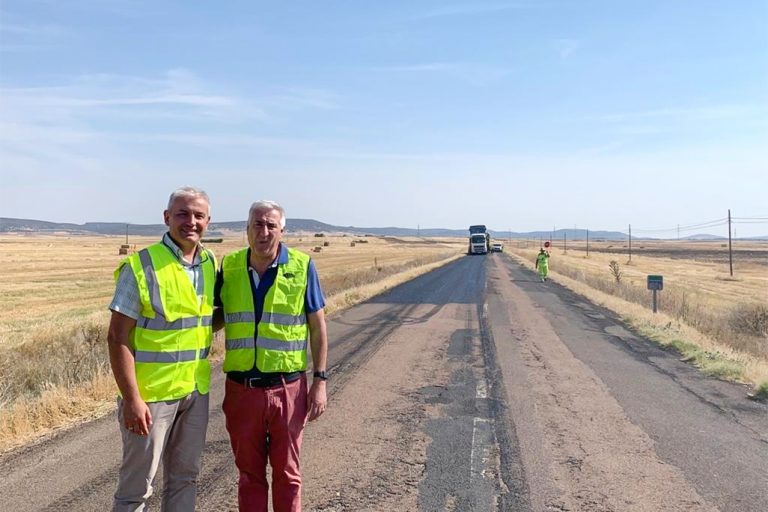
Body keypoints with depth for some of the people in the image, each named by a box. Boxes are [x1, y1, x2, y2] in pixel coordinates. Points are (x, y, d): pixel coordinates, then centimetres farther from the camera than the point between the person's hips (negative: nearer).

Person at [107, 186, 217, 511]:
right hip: (152, 392, -5)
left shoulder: (210, 264, 4)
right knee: (137, 483, 9)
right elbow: (118, 337, -15)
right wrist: (132, 399, -18)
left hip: (196, 389, 6)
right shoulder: (141, 266, -14)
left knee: (185, 475, 19)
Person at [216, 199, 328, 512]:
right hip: (241, 389, 2)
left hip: (288, 388, -2)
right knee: (249, 473, 17)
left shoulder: (302, 266, -6)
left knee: (287, 473, 12)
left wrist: (320, 381, -5)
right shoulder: (229, 267, 1)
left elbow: (317, 325, -2)